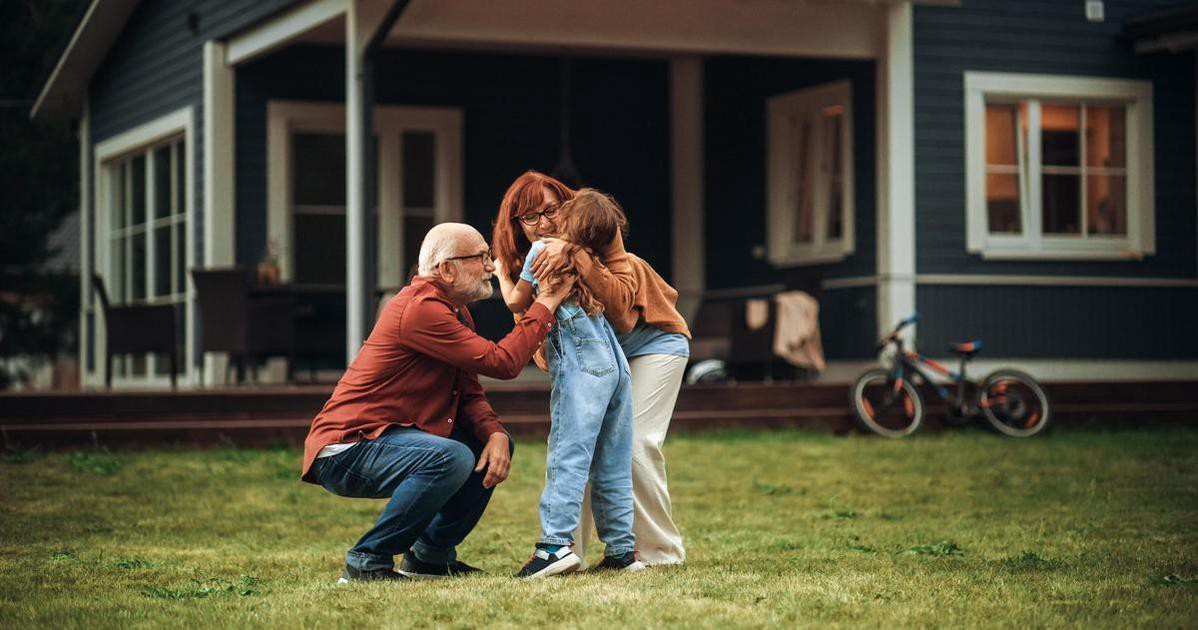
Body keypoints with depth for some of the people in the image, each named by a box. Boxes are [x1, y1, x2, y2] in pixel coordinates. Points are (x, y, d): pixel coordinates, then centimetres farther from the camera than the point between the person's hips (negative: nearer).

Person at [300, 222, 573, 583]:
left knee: (496, 443, 9)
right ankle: (367, 561, -17)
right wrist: (546, 304, -15)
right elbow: (503, 362, -24)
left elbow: (470, 393, 9)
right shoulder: (421, 309, -21)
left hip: (388, 438, 11)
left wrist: (495, 433, -11)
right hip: (346, 451, -11)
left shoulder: (455, 311, 12)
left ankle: (430, 555, 14)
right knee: (452, 457, -32)